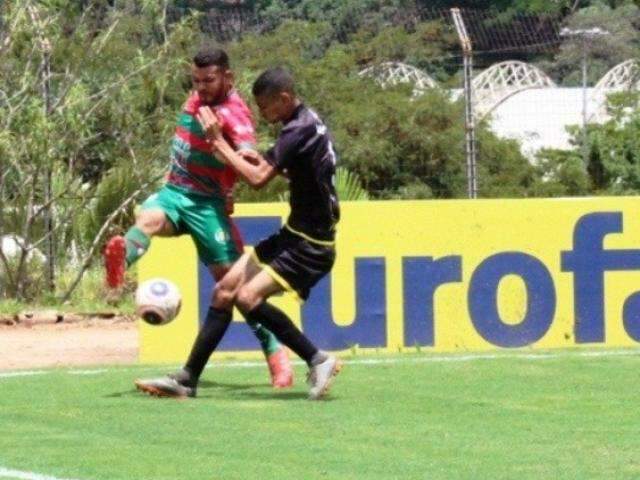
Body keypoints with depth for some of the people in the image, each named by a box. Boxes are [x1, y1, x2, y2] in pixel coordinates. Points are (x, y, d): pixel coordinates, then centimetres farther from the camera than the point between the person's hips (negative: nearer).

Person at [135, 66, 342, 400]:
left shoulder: (299, 132, -21)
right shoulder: (307, 122, 10)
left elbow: (258, 179, -27)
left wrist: (219, 142, -17)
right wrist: (267, 162, 8)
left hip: (311, 247, -10)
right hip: (294, 235, 10)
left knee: (248, 296, -22)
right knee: (225, 290, 6)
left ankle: (318, 361, -11)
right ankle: (187, 379, 10)